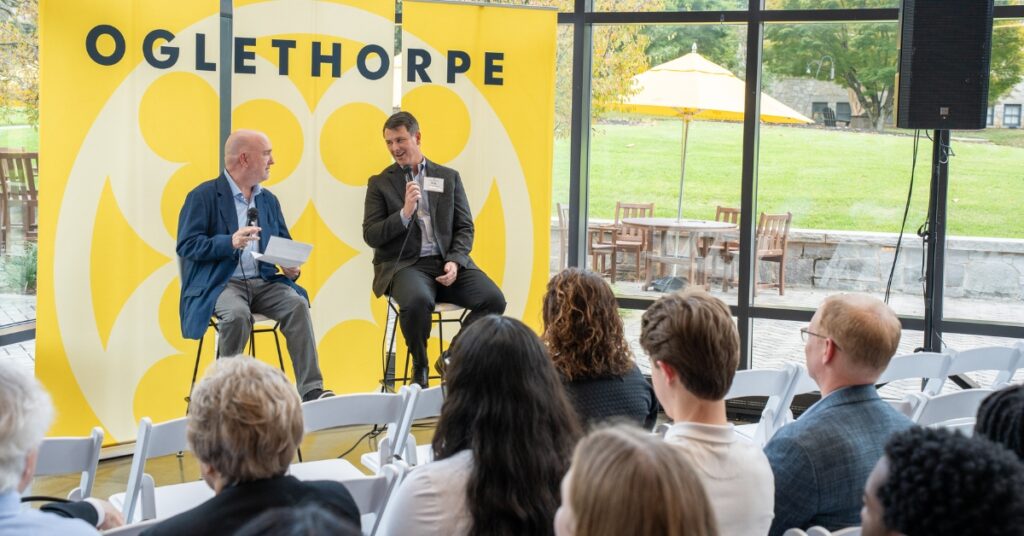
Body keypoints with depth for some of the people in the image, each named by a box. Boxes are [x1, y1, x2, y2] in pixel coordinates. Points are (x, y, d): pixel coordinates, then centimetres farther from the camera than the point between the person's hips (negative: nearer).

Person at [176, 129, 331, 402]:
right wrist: (230, 242, -24)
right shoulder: (204, 196, 0)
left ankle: (311, 390, -27)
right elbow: (186, 245, -9)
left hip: (264, 282, 5)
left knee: (297, 304, -25)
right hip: (222, 283, -5)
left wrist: (291, 266, -5)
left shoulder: (269, 200, 19)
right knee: (237, 314, -36)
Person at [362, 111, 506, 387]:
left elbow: (465, 227, 11)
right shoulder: (380, 183, 10)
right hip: (404, 265, -3)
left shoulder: (449, 177, 16)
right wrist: (405, 213, -13)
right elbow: (371, 236, 1)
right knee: (418, 300, -38)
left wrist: (455, 262, -8)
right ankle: (420, 366, -10)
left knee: (494, 299, -23)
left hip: (447, 263, 3)